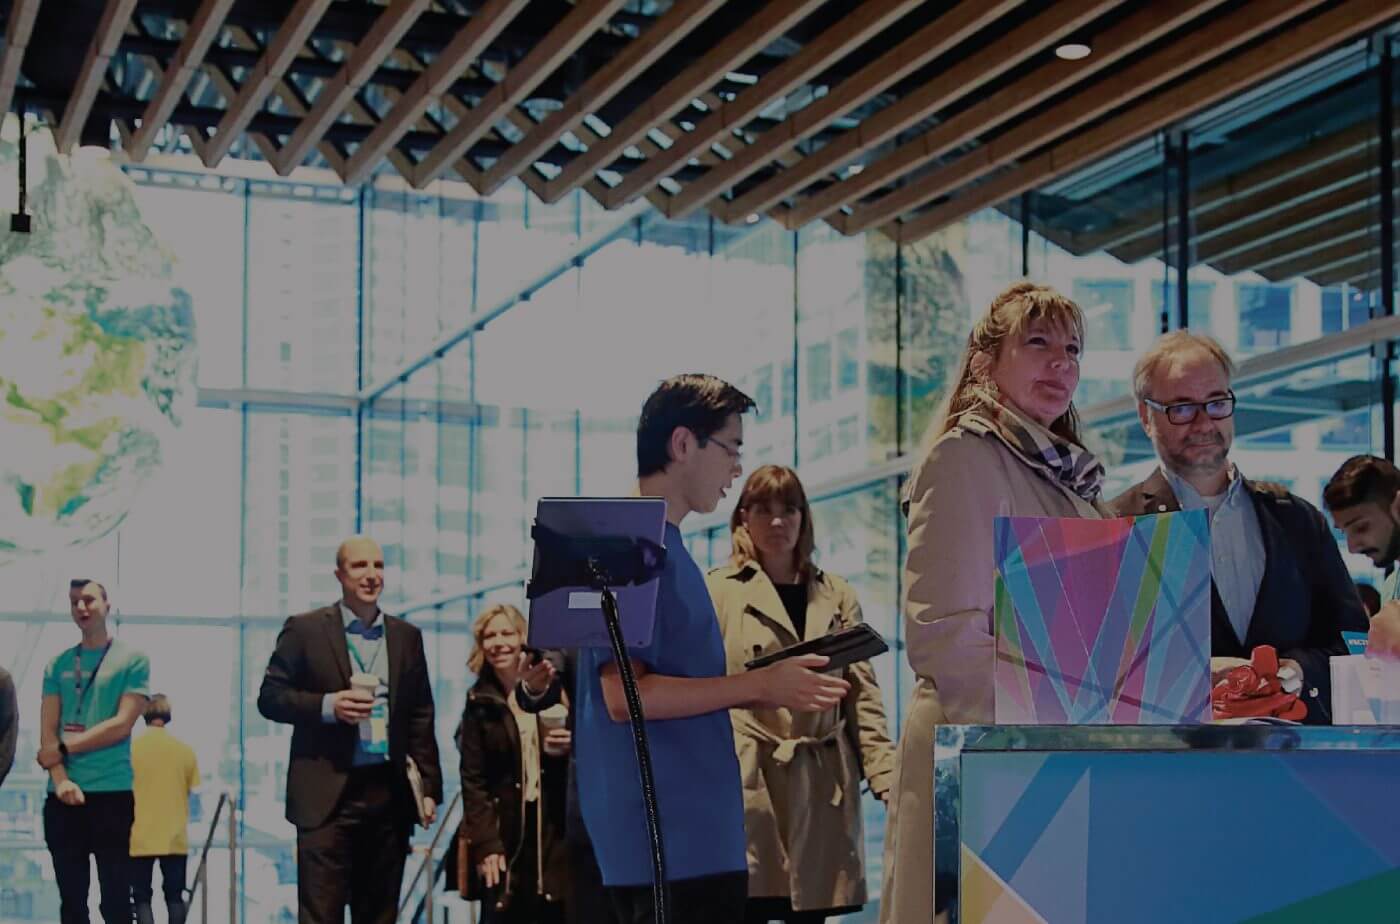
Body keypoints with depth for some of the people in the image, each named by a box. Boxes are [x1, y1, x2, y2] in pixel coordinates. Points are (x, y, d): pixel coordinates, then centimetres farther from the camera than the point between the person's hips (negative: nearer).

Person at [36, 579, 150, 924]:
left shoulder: (132, 660, 2)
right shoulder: (58, 665, 12)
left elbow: (122, 724, -9)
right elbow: (47, 732, 4)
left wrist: (63, 748, -9)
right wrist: (60, 780, -12)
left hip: (112, 793, -4)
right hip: (62, 796, 4)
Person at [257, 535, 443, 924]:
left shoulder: (407, 637, 13)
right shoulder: (305, 630, 2)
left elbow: (420, 717, 13)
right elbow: (269, 698, 1)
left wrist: (429, 787, 6)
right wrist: (327, 705, -15)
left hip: (389, 793, 4)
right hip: (327, 794, -4)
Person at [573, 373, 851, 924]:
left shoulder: (665, 546, 17)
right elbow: (625, 694, -20)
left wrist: (771, 691, 12)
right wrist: (759, 684, -18)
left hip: (694, 831, 10)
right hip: (673, 839, -10)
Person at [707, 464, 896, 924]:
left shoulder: (837, 597, 15)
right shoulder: (718, 592, 4)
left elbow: (863, 698, 10)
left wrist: (887, 777, 0)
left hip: (822, 790, 3)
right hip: (749, 787, -3)